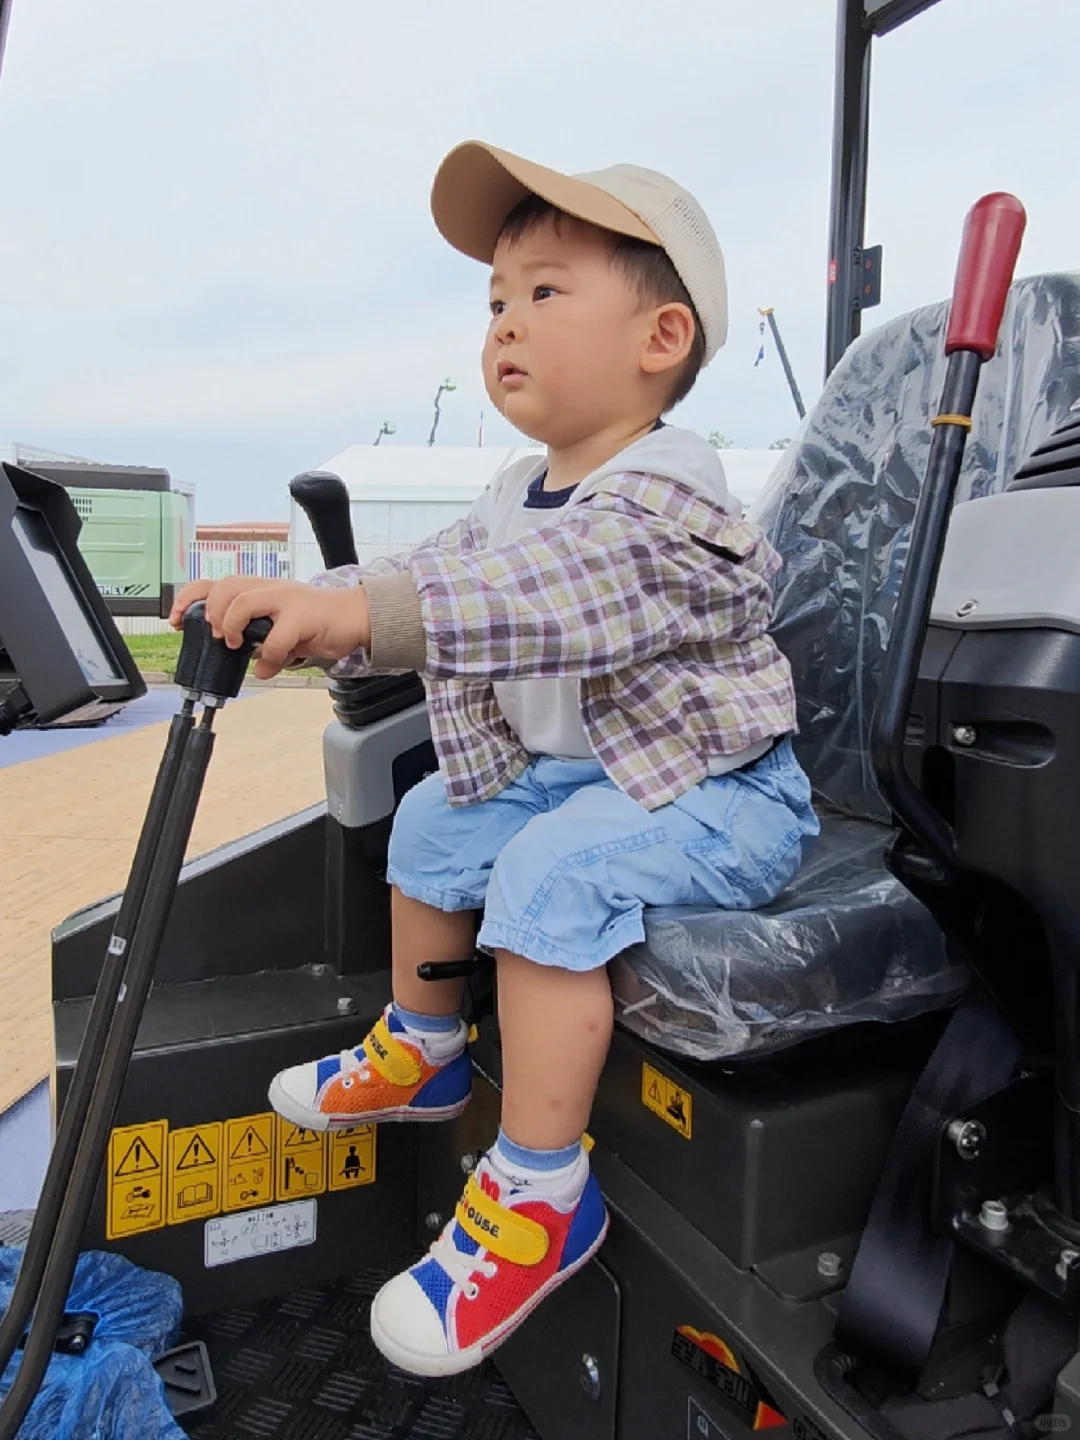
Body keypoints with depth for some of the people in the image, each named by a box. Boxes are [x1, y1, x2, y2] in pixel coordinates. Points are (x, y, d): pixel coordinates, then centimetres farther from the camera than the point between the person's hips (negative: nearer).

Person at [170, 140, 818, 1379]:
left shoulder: (666, 500, -24)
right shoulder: (519, 494, 8)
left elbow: (543, 596, -41)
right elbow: (432, 578, 5)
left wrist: (361, 610, -50)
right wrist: (293, 607, -10)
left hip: (719, 793, -9)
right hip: (569, 769, 10)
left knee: (552, 869, -30)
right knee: (437, 816, 12)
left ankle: (541, 1190, -15)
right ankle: (421, 1052, 30)